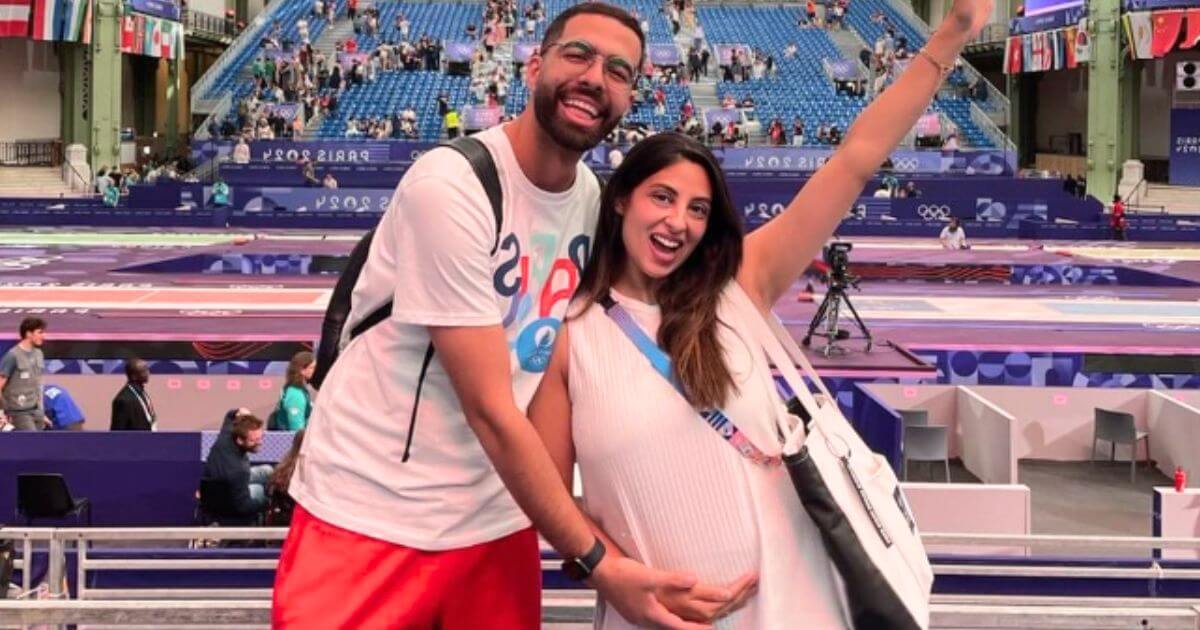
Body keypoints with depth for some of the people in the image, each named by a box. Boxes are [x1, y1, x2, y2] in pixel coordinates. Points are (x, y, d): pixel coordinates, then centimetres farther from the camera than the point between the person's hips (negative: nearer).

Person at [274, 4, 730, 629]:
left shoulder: (595, 199, 3)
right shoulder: (452, 184, -19)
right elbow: (489, 409, -21)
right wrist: (593, 560, -20)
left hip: (499, 521, 6)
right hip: (372, 519, -6)